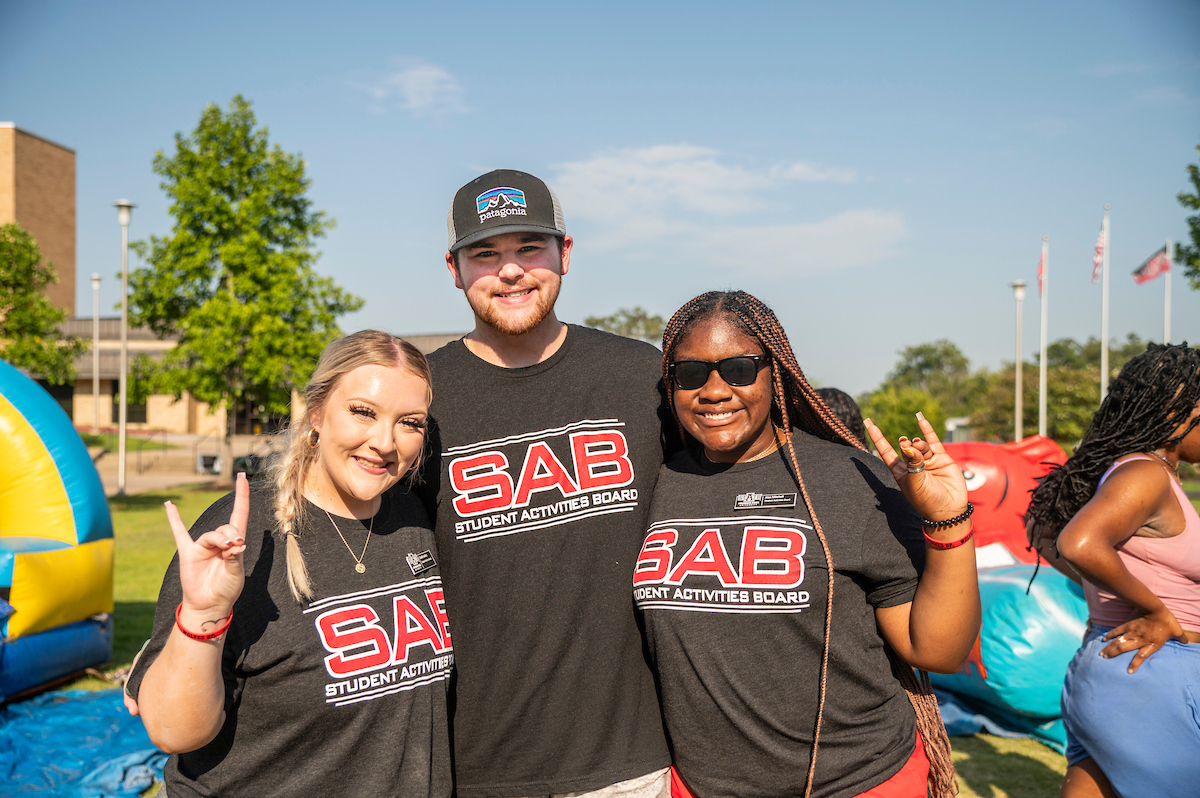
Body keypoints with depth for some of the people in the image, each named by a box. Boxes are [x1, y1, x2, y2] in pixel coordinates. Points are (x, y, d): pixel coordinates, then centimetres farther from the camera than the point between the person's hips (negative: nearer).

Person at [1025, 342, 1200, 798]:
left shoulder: (1111, 469, 11)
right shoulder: (1147, 474, -16)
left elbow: (1042, 533, 21)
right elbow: (1079, 545, -32)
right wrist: (1157, 609, -18)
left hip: (1100, 665, 9)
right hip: (1154, 679, -9)